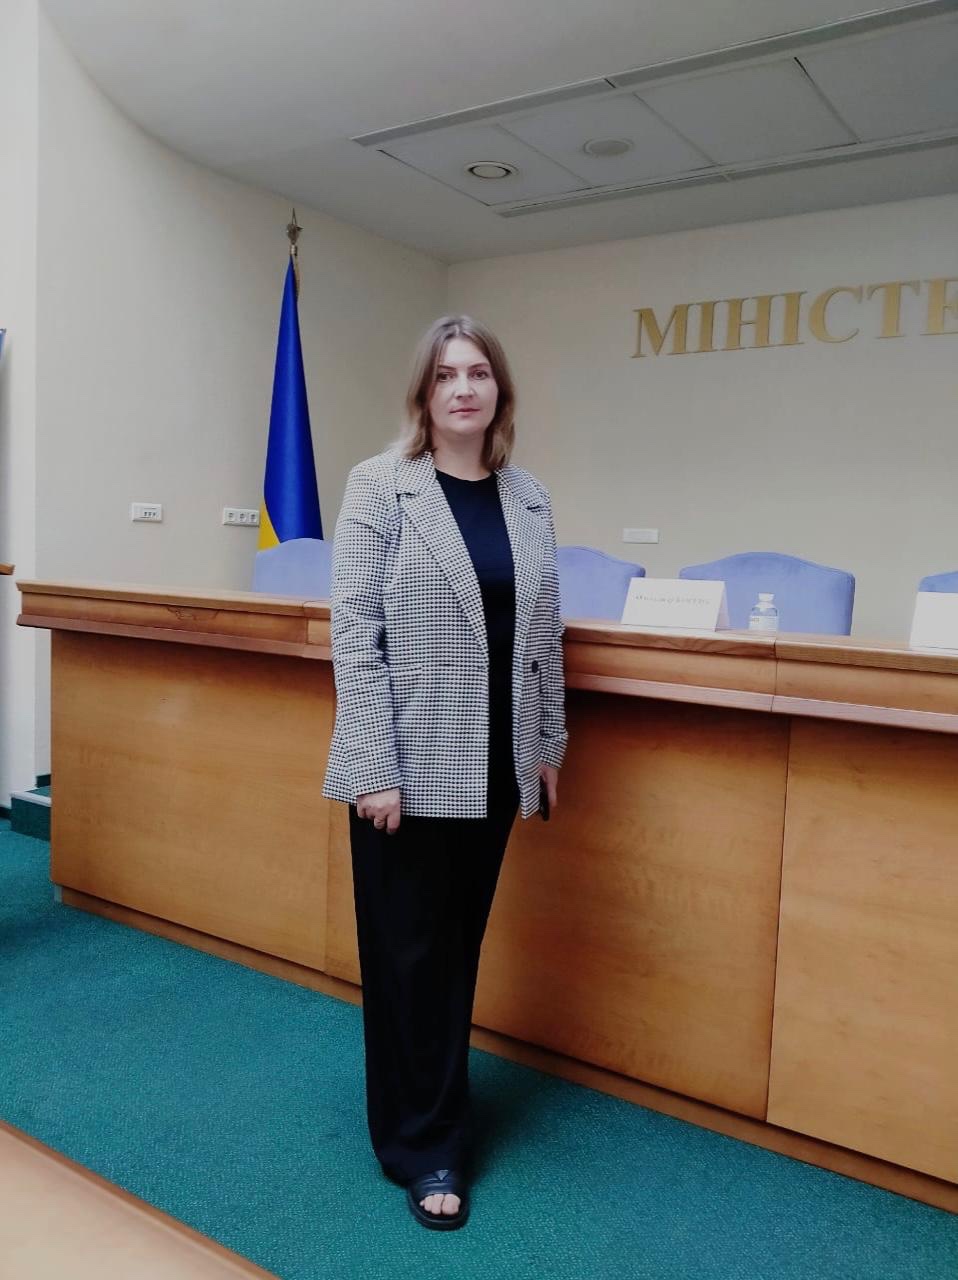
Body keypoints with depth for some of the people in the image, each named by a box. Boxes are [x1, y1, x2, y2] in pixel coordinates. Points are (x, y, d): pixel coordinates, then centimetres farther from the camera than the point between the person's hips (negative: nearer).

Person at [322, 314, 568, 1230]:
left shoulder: (529, 499, 8)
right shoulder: (379, 486, -6)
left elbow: (544, 634, 10)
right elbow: (354, 634, -12)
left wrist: (547, 745, 10)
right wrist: (372, 767, -16)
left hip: (493, 766, 5)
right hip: (409, 765, -4)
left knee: (461, 947, 17)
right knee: (410, 954, 7)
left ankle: (434, 1108, 38)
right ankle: (425, 1148, 25)